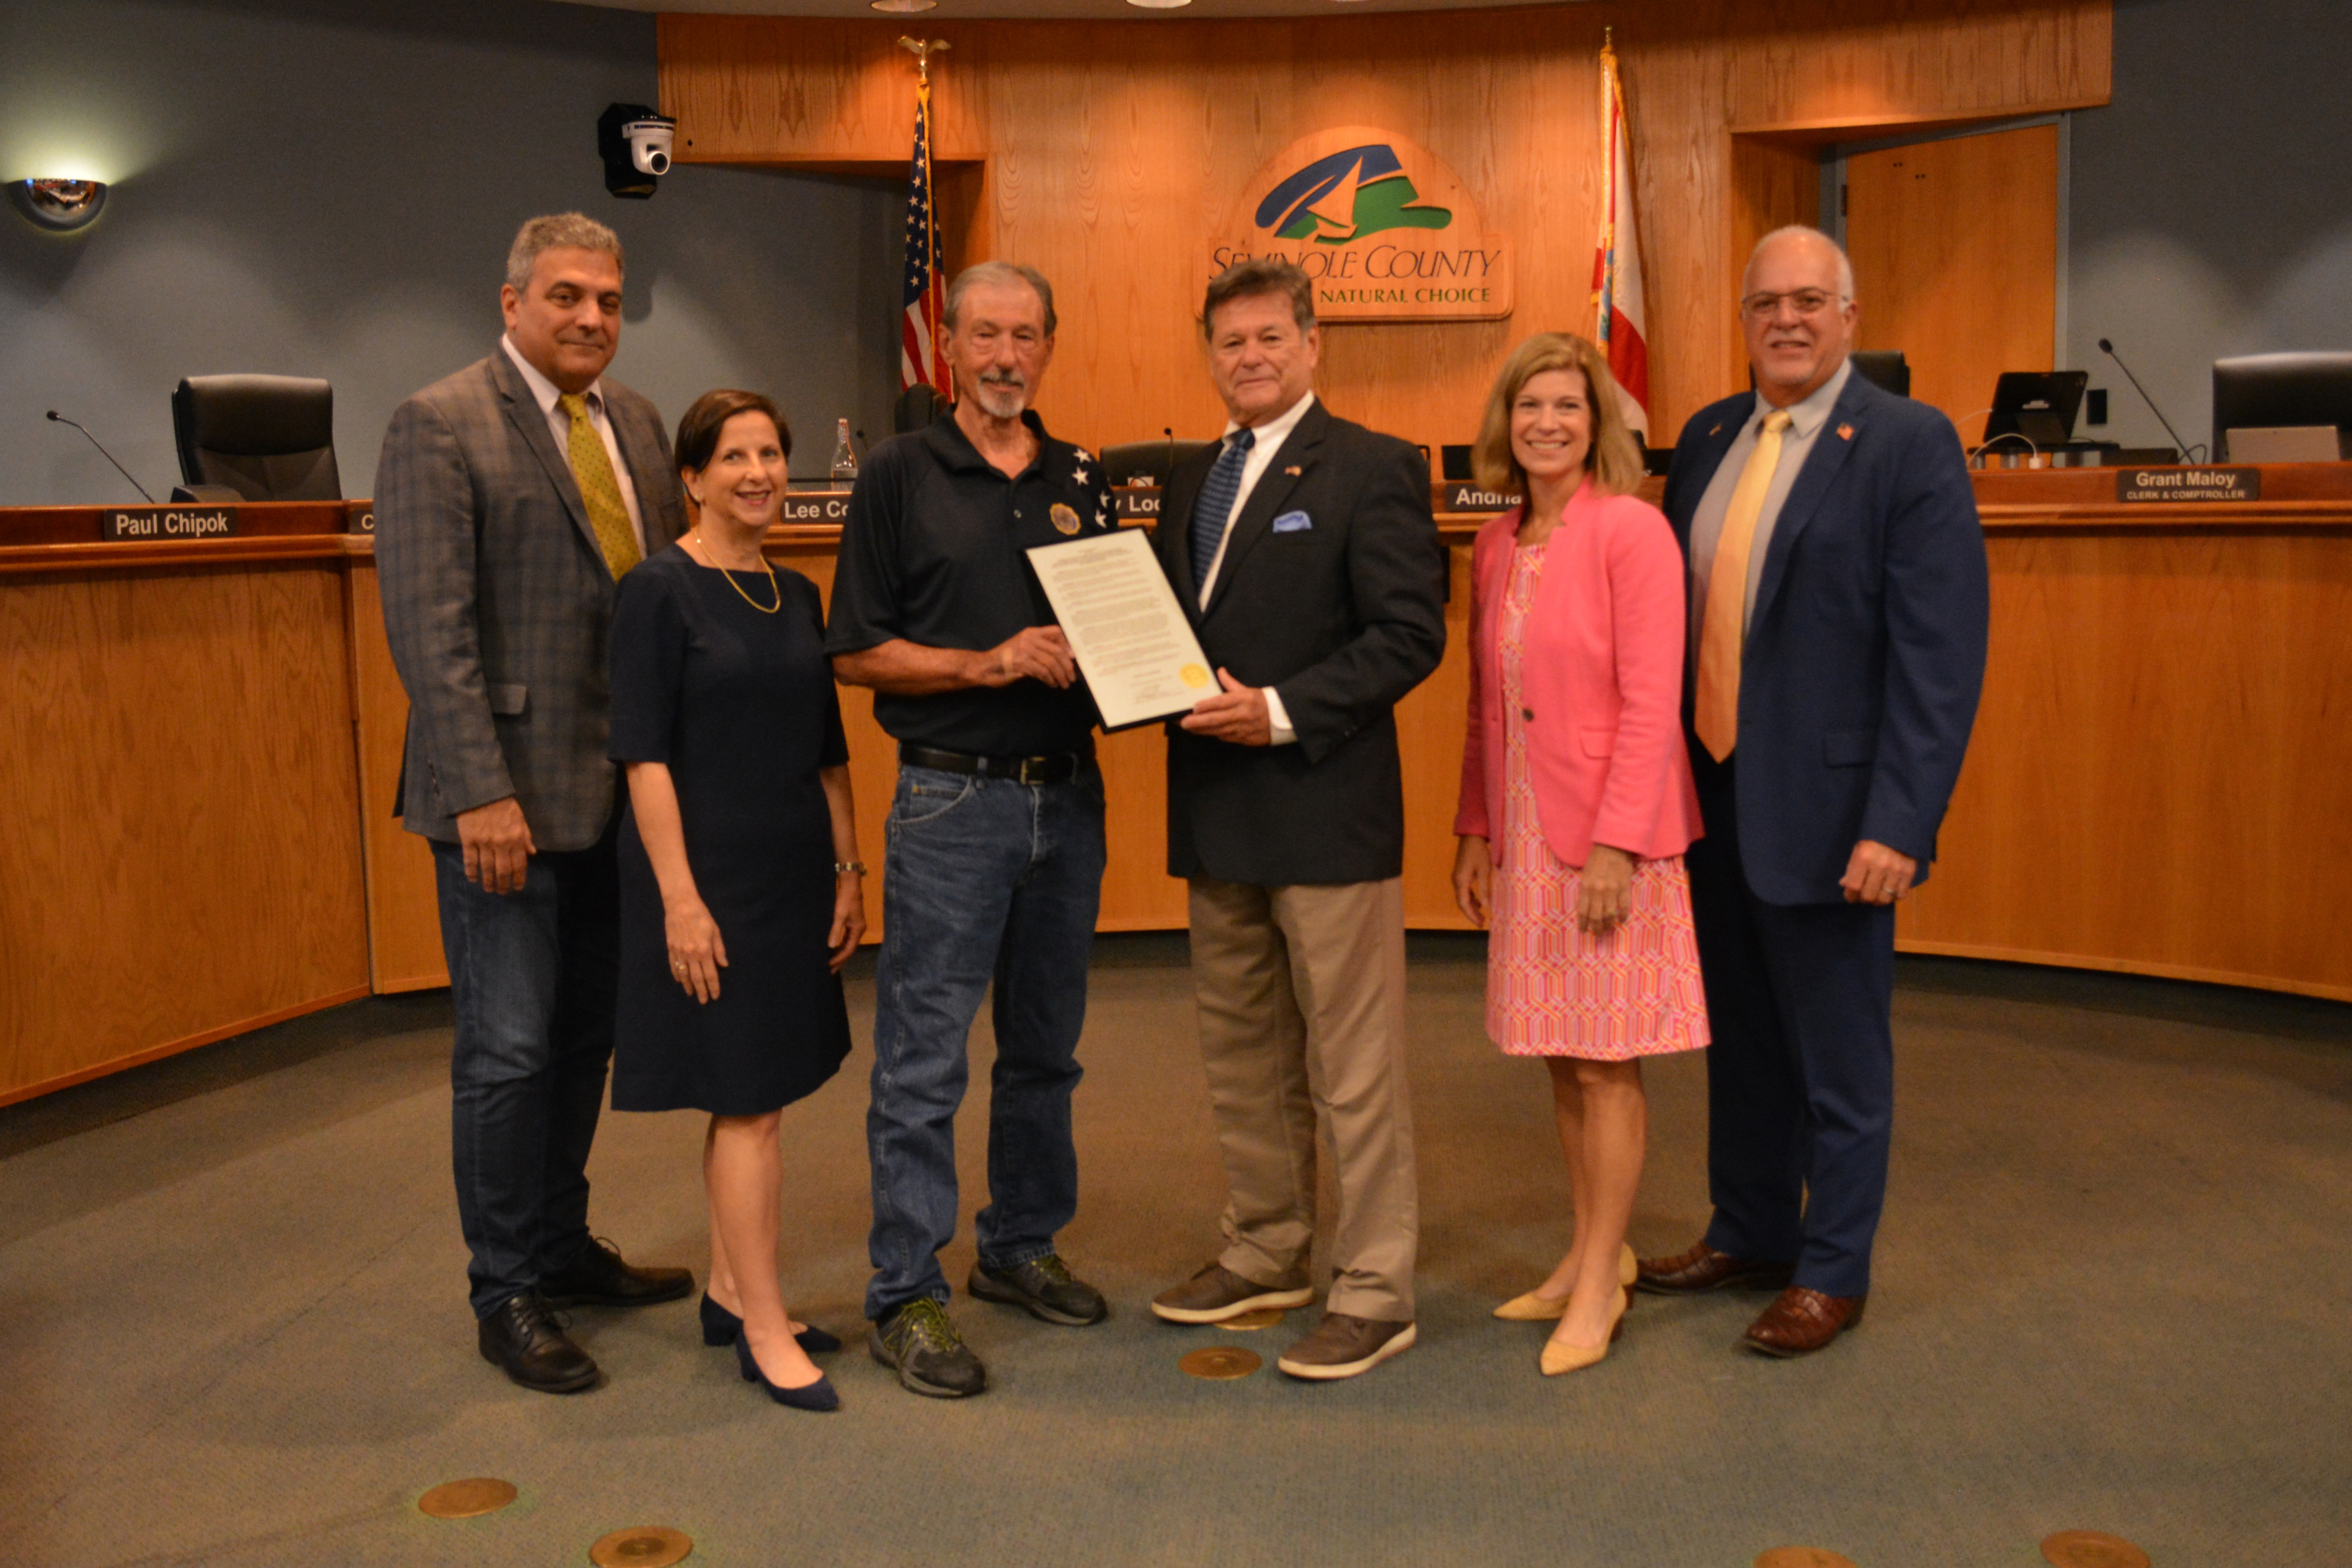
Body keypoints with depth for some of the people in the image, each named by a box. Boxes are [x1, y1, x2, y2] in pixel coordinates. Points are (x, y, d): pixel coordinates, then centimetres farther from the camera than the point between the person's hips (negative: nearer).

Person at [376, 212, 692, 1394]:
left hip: (618, 791, 7)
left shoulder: (636, 423, 12)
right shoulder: (440, 424, -8)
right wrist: (482, 792, -20)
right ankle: (506, 1297, 15)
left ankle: (564, 1251, 31)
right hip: (508, 797, -7)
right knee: (508, 1053, 0)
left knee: (584, 1037, 16)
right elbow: (429, 624, -15)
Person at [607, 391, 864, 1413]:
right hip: (709, 872, -7)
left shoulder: (797, 596, 10)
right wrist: (680, 898, -18)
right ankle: (765, 1332, 6)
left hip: (794, 872, 7)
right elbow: (644, 756, -14)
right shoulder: (658, 592, -9)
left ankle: (730, 1292, 26)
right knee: (746, 1099, -3)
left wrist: (848, 871, 12)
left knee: (753, 1095, 13)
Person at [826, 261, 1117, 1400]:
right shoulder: (899, 476, -1)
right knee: (924, 1059, -2)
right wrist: (989, 664, -16)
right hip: (952, 797, -5)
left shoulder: (1081, 483, 12)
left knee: (1046, 1047, 14)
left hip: (1069, 793, 5)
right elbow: (856, 652, -5)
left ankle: (1022, 1247, 30)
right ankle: (906, 1294, 7)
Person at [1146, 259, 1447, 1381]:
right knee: (1241, 1055, 18)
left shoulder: (1369, 470, -7)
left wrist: (1282, 711, -21)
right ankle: (1267, 1254, 34)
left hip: (1325, 808, -8)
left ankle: (1375, 1292, 12)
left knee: (1352, 1066, 1)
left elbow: (1410, 635, -14)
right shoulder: (1194, 481, 16)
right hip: (1217, 817, 8)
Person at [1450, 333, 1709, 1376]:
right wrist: (1476, 831, 12)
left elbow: (1652, 703, -15)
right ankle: (1592, 1256, 26)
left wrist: (1618, 844, -18)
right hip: (1525, 838, 7)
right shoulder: (1495, 547, 10)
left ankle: (1600, 1286, 12)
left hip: (1609, 838, -6)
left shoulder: (1631, 530, -10)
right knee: (1560, 1057, 12)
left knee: (1605, 1062, 1)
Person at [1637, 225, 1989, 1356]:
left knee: (1839, 1055, 8)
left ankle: (1831, 1273, 23)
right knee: (1741, 1039, 19)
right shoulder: (1709, 437, 9)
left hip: (1827, 810, -6)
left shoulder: (1910, 445, -10)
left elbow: (1940, 653, -15)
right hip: (1712, 797, 6)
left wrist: (1900, 824, -21)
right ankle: (1747, 1233, 36)